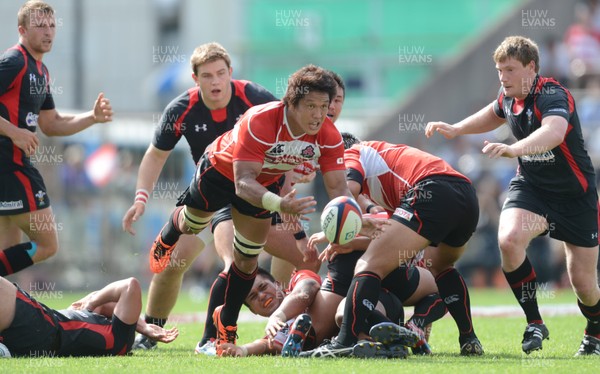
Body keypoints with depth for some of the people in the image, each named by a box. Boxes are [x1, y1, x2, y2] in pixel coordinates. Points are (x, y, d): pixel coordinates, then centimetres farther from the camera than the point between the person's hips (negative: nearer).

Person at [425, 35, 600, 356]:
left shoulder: (553, 95, -25)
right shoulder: (509, 97, -1)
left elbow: (553, 132, -48)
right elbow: (495, 114, 26)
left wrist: (513, 149, -64)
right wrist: (456, 129, 10)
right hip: (530, 185, 5)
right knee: (509, 239, -27)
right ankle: (534, 323, -12)